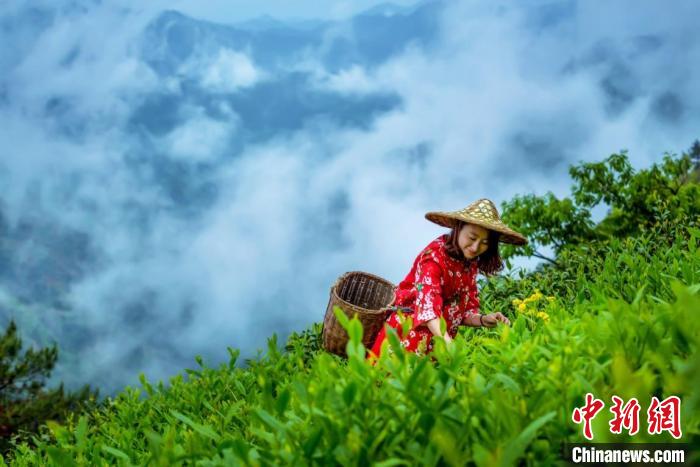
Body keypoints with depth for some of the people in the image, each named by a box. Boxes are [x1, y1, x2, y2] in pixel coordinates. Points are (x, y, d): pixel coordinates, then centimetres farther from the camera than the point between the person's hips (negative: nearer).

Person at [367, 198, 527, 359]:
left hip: (441, 338, 6)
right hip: (409, 331, -6)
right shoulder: (435, 255, -18)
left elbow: (466, 310, 6)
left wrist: (483, 320, -16)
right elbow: (427, 302, -32)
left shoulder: (471, 263, 3)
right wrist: (447, 342, -46)